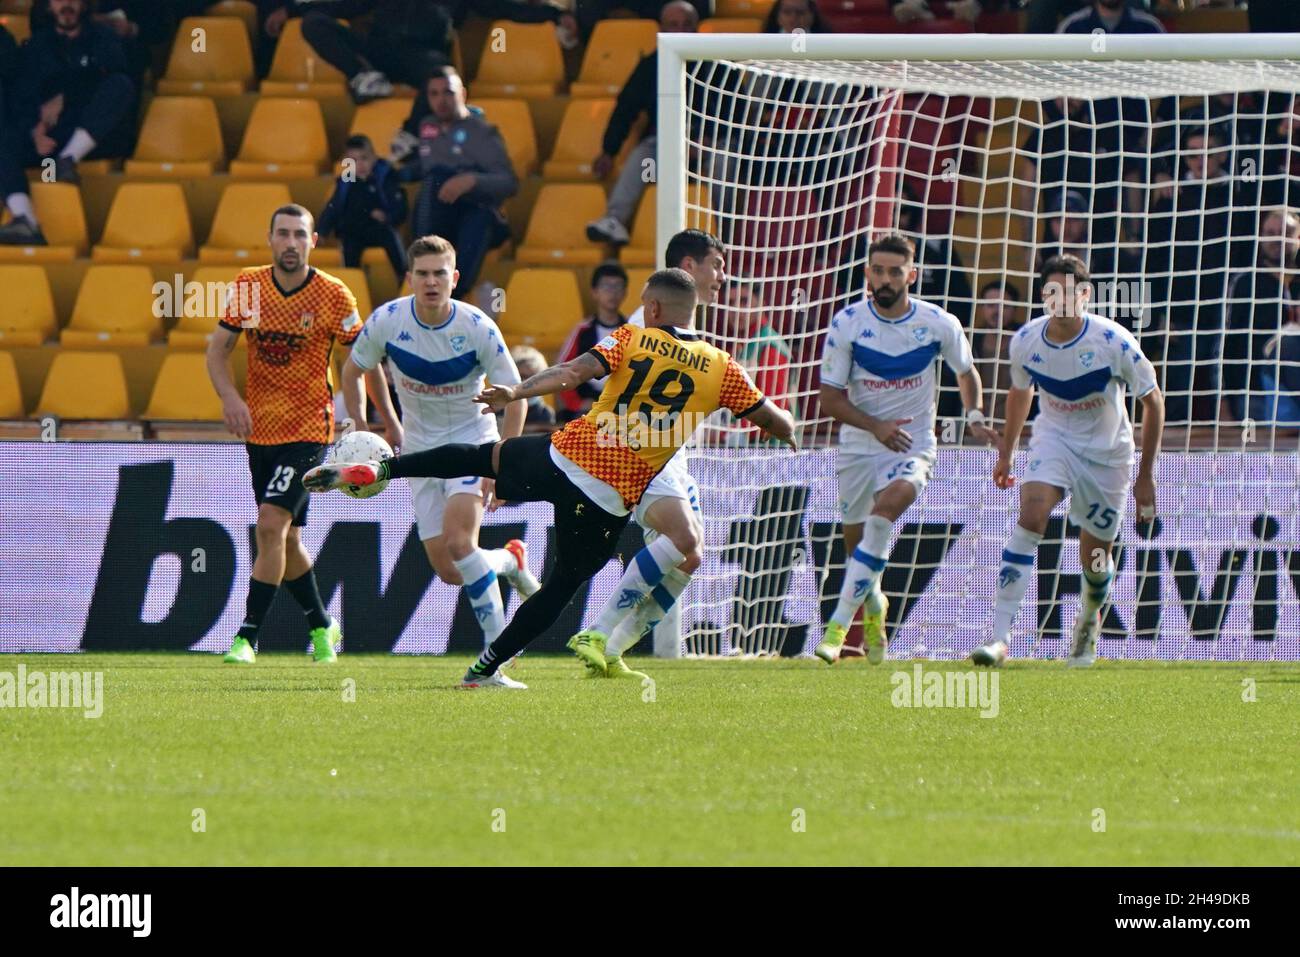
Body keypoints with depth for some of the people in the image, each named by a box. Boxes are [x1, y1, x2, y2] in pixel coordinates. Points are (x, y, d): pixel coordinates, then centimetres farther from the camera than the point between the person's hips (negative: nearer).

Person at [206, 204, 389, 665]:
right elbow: (217, 349, 4)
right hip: (260, 431, 5)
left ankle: (248, 636, -15)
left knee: (271, 525, -19)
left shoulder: (334, 296, -9)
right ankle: (322, 626, 32)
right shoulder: (247, 286, -1)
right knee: (286, 540, 12)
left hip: (308, 429, -5)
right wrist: (230, 397, -13)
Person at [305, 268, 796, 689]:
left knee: (482, 456, 24)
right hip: (611, 499, 0)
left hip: (564, 456, 0)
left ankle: (377, 468, 10)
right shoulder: (721, 368, 4)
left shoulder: (630, 339, 0)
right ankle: (486, 668, 12)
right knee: (564, 583, 14)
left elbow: (575, 371, -13)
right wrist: (789, 431, 33)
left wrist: (517, 393, -14)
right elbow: (772, 420, 12)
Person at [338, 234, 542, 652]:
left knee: (458, 541, -25)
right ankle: (509, 561, 31)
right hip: (421, 449, 3)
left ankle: (496, 645, -15)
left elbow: (514, 396, -12)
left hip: (473, 441, -3)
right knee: (448, 571, -1)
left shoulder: (478, 327, -19)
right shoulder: (387, 321, -13)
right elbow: (352, 371, 6)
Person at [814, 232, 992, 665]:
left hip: (914, 445, -2)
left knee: (888, 505, -31)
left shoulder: (940, 324, -6)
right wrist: (876, 426, -22)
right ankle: (873, 613, 44)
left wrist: (974, 415, -4)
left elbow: (966, 371, 14)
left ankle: (839, 623, -33)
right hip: (858, 446, 2)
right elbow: (830, 398, -7)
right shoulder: (848, 323, -8)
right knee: (856, 544, 10)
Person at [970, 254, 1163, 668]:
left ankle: (1089, 619, 42)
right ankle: (1000, 632, -27)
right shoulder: (1026, 340, -12)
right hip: (1054, 438, 1)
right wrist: (1006, 452, 17)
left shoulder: (1114, 342, -22)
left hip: (1107, 452, -1)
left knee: (1095, 558, 6)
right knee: (1030, 517, -25)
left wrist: (1146, 475, -11)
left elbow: (1152, 401, -11)